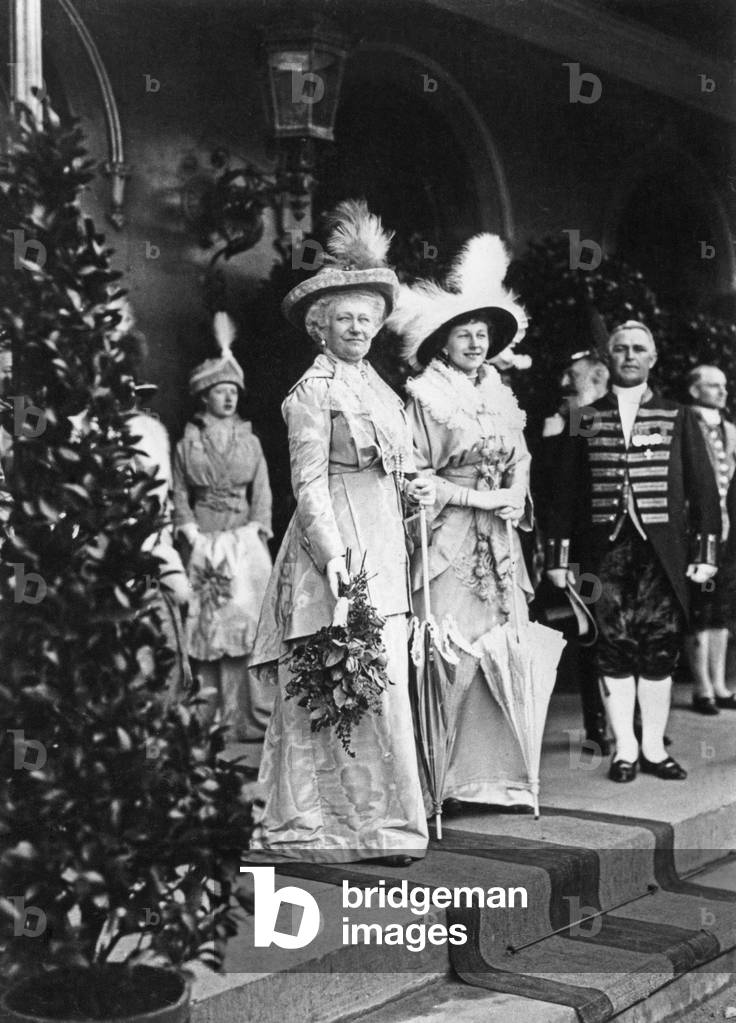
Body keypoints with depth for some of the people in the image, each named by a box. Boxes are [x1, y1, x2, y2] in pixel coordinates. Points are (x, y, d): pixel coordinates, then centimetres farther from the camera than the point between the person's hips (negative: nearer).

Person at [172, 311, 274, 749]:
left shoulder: (249, 441, 12)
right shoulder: (189, 443, 7)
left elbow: (263, 494, 9)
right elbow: (180, 495, 6)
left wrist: (254, 533, -4)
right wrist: (194, 537, -6)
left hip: (247, 541, 1)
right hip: (205, 544, -1)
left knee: (251, 624, -7)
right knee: (208, 628, -4)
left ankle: (256, 721, -5)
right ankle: (213, 724, 0)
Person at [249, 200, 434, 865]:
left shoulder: (377, 385, 18)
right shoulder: (314, 391, -6)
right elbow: (309, 482, -12)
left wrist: (411, 486, 6)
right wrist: (333, 555, -21)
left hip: (383, 549, 8)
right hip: (338, 546, -8)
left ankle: (374, 814, 16)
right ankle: (374, 820, 0)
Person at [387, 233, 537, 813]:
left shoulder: (501, 395, 16)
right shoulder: (425, 396, -3)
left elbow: (520, 460, 19)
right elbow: (414, 475, -8)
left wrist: (515, 493, -2)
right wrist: (475, 497, -12)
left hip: (498, 541, 6)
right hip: (448, 540, -6)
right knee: (449, 654, -7)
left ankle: (497, 775, 13)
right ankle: (442, 782, 2)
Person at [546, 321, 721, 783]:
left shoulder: (678, 417, 9)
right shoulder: (586, 420, 9)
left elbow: (703, 488, 6)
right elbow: (567, 491, 8)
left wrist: (705, 550, -2)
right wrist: (559, 555, 3)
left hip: (662, 551, 0)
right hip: (605, 550, 0)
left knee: (660, 650, 1)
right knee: (614, 649, 1)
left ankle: (654, 748, 11)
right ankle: (625, 748, 10)